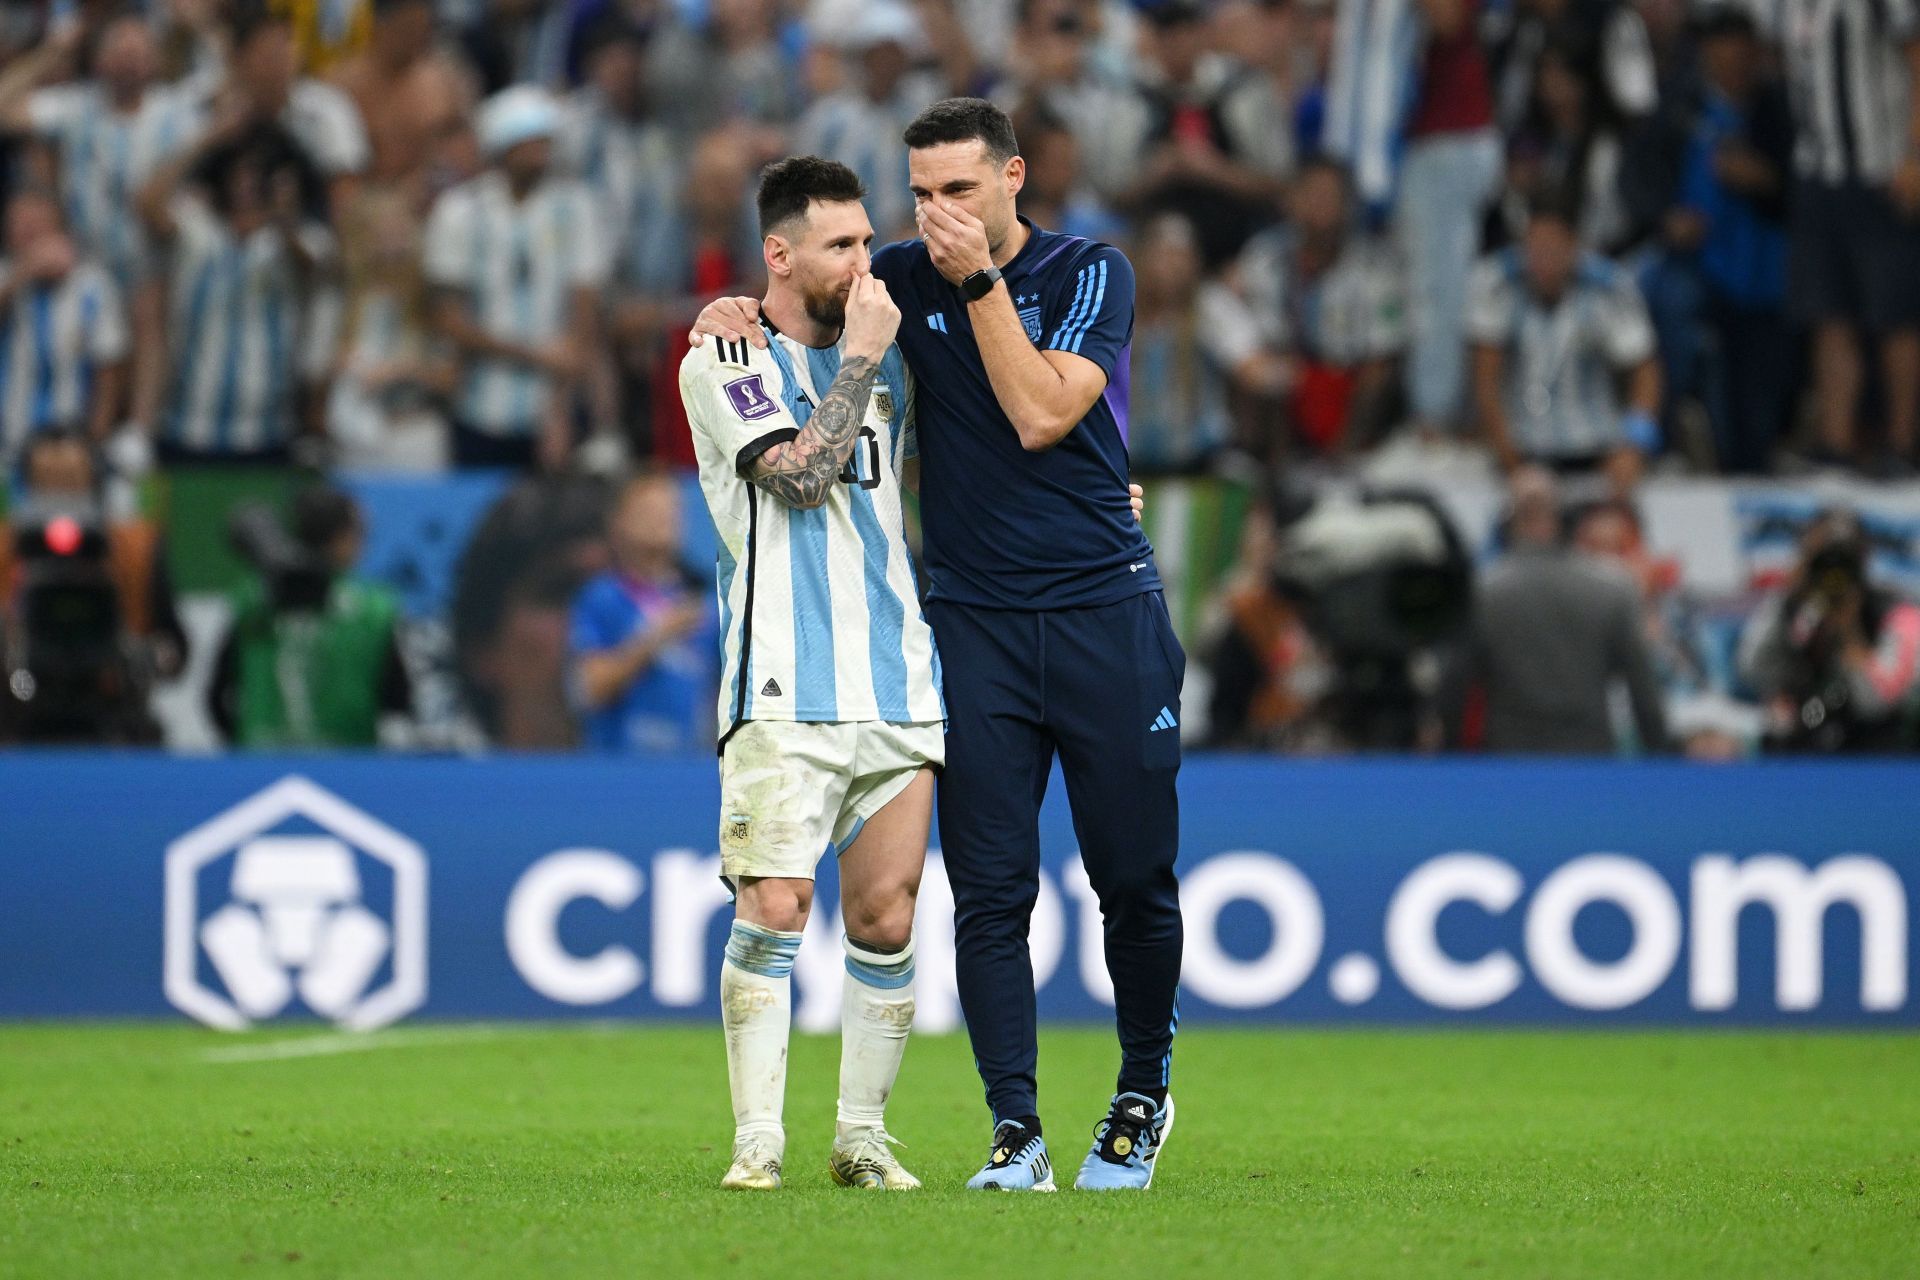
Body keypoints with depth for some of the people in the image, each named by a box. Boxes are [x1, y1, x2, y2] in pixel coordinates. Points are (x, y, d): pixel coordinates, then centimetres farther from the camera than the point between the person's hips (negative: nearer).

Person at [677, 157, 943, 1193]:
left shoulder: (883, 357, 18)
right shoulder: (725, 363, 0)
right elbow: (801, 474, -14)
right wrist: (861, 356, -9)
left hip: (897, 681, 5)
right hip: (781, 692, -5)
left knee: (884, 919, 1)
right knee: (772, 911, -12)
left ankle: (861, 1136, 9)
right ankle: (758, 1140, -7)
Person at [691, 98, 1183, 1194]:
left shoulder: (1090, 272, -3)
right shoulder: (907, 278, 5)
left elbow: (1040, 414, -16)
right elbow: (802, 299, 18)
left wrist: (981, 279, -15)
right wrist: (737, 311, -4)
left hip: (1106, 608, -2)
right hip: (974, 620, 2)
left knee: (1136, 876, 3)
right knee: (990, 888, -6)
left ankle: (1144, 1098, 22)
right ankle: (1017, 1134, -5)